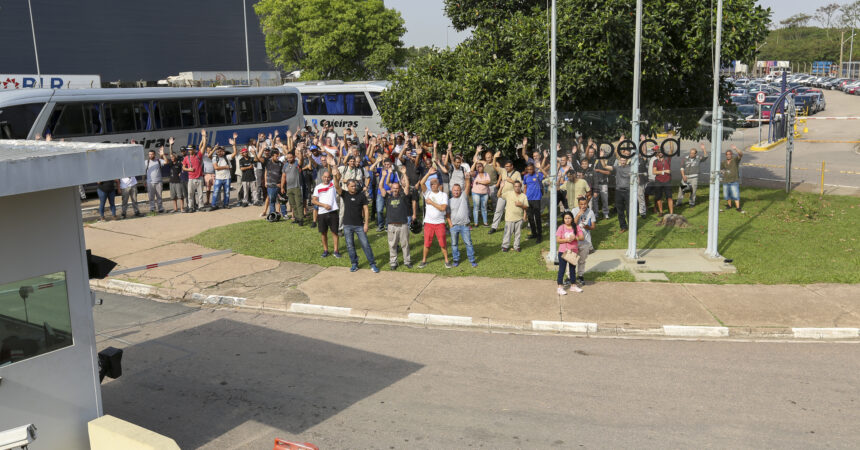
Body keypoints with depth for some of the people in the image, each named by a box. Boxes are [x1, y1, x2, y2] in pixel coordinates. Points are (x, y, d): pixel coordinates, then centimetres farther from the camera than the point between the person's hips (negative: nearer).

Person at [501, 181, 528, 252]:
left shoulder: (523, 196, 3)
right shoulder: (508, 193, -1)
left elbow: (526, 207, 4)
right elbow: (499, 196, -2)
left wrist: (521, 205, -15)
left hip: (519, 218, 2)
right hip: (509, 218, -2)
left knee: (518, 233, 10)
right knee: (508, 232, 2)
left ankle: (516, 246, 22)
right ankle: (505, 246, 15)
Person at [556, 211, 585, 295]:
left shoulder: (576, 227, 1)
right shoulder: (561, 228, -7)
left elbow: (582, 237, -4)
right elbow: (557, 240, -10)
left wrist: (575, 238, -22)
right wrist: (566, 240, -24)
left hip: (574, 252, 3)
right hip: (563, 252, -3)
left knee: (573, 269, 16)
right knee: (562, 269, 1)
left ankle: (573, 286, 28)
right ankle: (560, 287, 5)